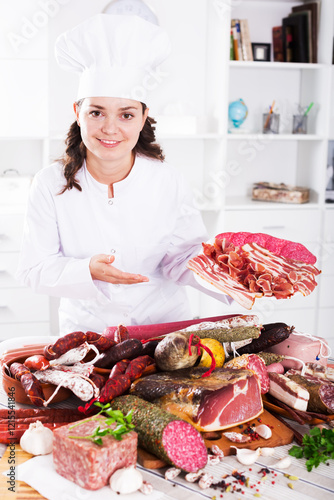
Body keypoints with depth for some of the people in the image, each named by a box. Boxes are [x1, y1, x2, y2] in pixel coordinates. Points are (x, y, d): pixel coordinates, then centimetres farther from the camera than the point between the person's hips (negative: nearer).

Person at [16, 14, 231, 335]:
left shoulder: (168, 182, -6)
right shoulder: (50, 185, -8)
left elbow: (182, 256, -4)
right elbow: (33, 270, -8)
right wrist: (87, 270, -25)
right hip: (86, 330, 0)